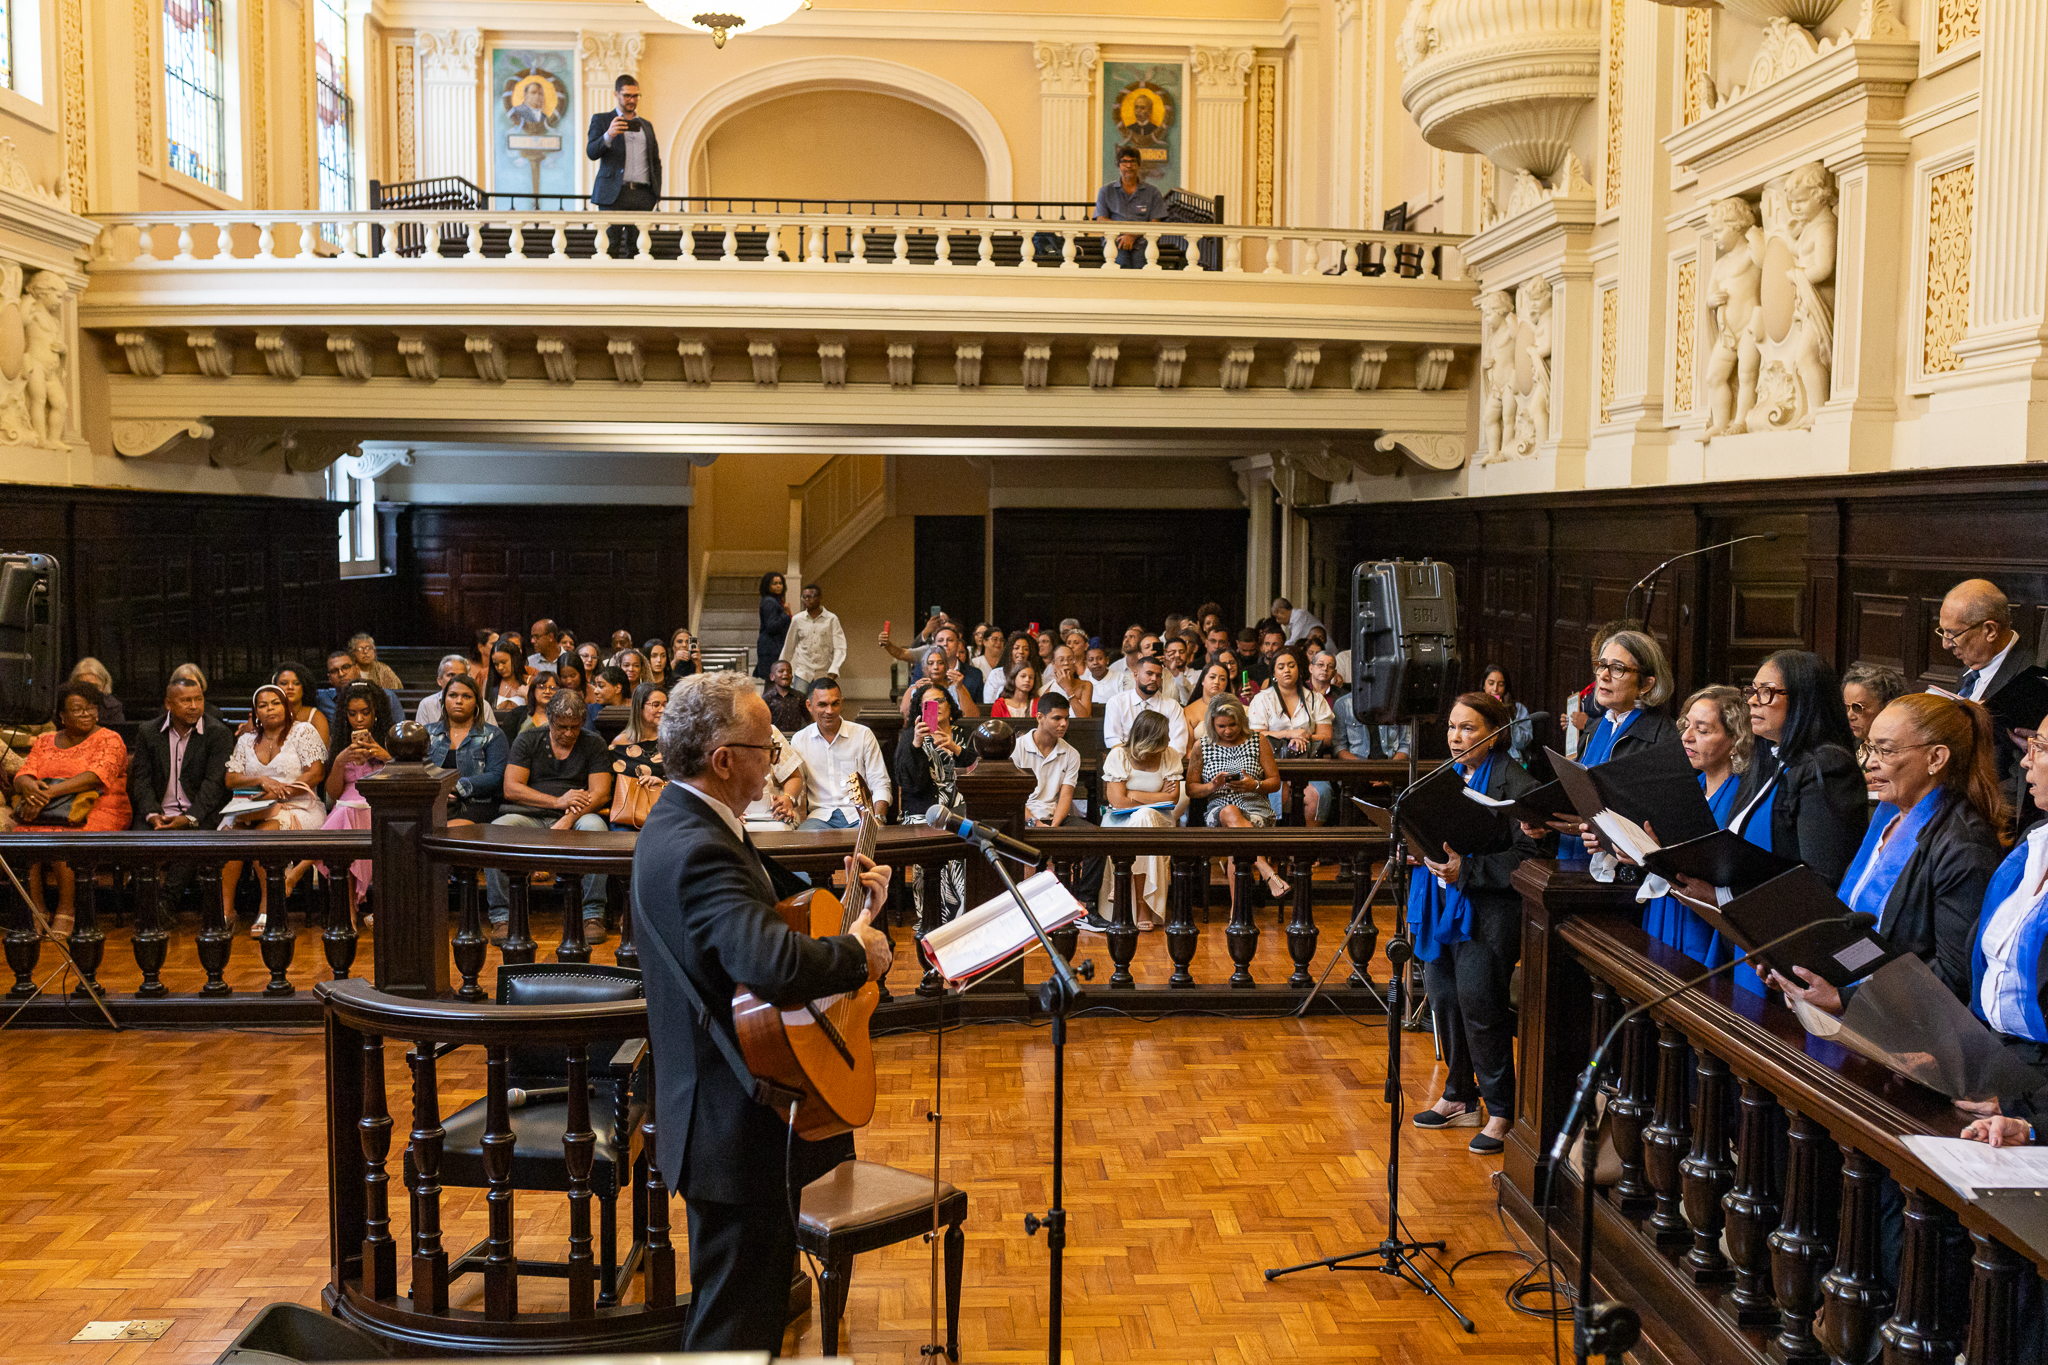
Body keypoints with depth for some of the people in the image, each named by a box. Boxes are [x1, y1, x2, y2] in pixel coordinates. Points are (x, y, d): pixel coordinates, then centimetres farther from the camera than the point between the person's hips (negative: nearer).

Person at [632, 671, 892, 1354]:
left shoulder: (685, 822, 7)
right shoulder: (698, 849, -28)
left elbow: (765, 908, 17)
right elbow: (775, 963, -42)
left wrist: (848, 896, 5)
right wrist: (858, 952, -24)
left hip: (725, 1107, 11)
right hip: (738, 1125, -11)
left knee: (747, 1301, 26)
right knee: (737, 1323, 4)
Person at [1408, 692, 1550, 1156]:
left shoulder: (1515, 783, -11)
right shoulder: (1447, 775, 15)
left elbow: (1528, 856, -16)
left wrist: (1467, 870, -22)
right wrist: (1419, 848, 4)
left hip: (1488, 906, -8)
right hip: (1441, 901, 8)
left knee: (1477, 998, -10)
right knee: (1442, 994, 10)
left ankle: (1501, 1110, 4)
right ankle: (1460, 1097, 25)